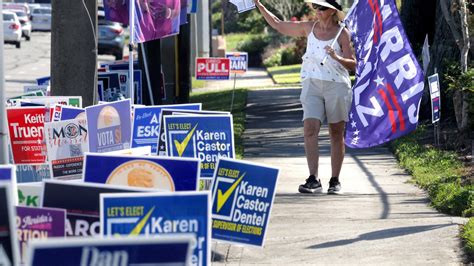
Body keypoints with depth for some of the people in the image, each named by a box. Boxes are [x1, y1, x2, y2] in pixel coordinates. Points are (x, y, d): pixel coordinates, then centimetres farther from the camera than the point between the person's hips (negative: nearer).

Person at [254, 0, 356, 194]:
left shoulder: (342, 33, 0)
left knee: (336, 134, 5)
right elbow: (278, 25, 14)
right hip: (312, 85, 2)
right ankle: (313, 180, -19)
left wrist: (337, 58, -20)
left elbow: (352, 64, -2)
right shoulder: (309, 28, 8)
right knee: (310, 129, -14)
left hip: (337, 85, -2)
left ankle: (335, 181, 14)